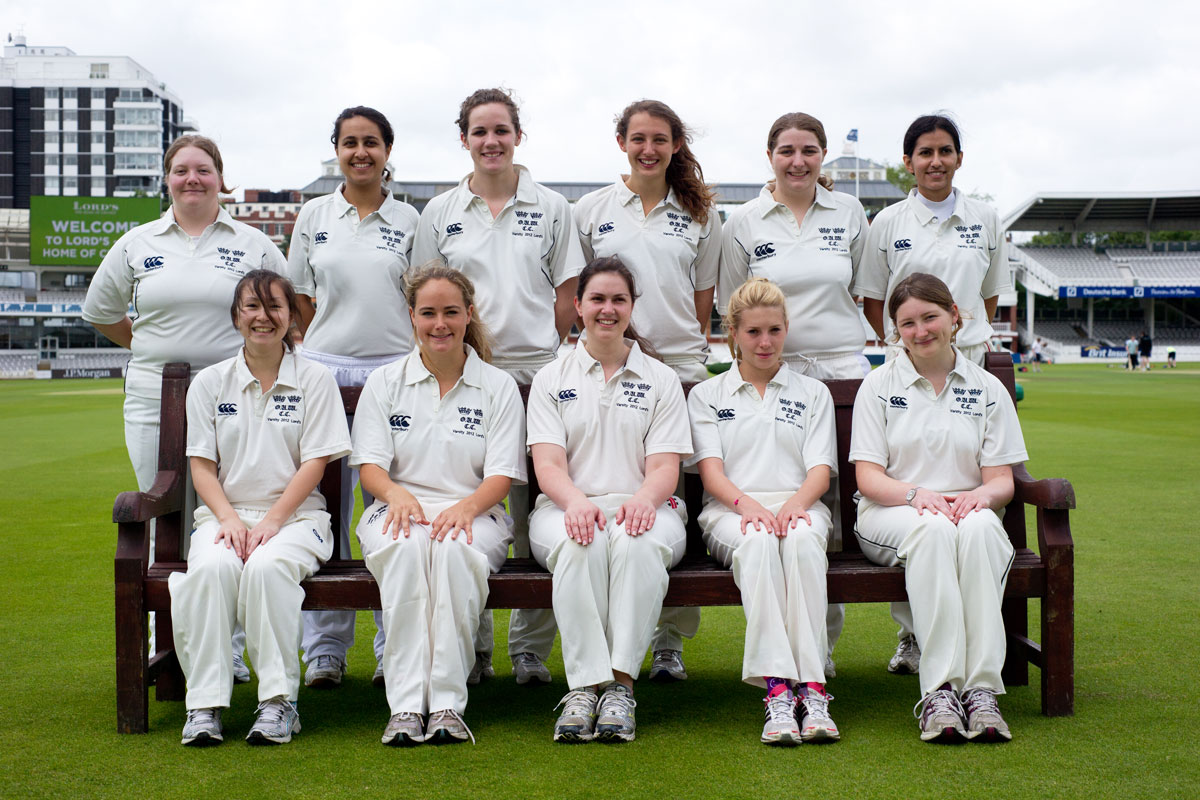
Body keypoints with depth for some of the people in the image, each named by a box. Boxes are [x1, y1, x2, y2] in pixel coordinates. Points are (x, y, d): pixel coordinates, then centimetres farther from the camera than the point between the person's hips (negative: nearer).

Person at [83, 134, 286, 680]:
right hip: (154, 400, 2)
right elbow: (100, 311, 22)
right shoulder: (136, 245, 11)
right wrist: (152, 347, 16)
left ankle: (229, 647, 7)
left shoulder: (254, 245, 8)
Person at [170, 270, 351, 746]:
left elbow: (314, 462, -1)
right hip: (225, 513, 2)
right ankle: (204, 703, -27)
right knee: (212, 566, -32)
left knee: (267, 566, -35)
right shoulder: (210, 382, 12)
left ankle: (279, 699, -27)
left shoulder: (314, 380, 6)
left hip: (294, 515, -2)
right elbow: (201, 464, 7)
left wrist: (269, 523, -12)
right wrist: (230, 520, -10)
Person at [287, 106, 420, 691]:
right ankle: (325, 648, 10)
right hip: (325, 368, 1)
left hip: (393, 369, -1)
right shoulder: (313, 216, 10)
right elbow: (300, 303, 13)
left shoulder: (407, 219, 9)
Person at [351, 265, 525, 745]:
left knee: (454, 549, -37)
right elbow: (369, 463, 5)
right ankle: (405, 706, -40)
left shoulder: (498, 387, 11)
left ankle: (447, 704, -37)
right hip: (400, 509, 1)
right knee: (406, 548, -36)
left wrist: (465, 507, -19)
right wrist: (397, 494, -19)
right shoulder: (384, 383, 15)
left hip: (472, 513, -1)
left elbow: (502, 475, 2)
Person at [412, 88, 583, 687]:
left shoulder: (551, 208, 9)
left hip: (536, 370, -1)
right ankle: (469, 644, 13)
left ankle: (530, 647, 11)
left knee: (536, 512, 0)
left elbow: (568, 294, 9)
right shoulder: (440, 213, 11)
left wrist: (537, 348, 2)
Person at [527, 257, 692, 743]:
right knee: (581, 541, -36)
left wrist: (643, 499, -21)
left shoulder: (661, 379, 15)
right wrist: (577, 501, -22)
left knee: (638, 541, -36)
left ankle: (621, 684, -35)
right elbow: (547, 465, 1)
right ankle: (584, 683, -35)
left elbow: (665, 467, 4)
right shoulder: (551, 379, 14)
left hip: (640, 507, 0)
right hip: (568, 507, 0)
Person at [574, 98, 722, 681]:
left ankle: (671, 639, 7)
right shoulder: (591, 211, 10)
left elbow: (703, 300, 15)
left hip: (680, 366, 0)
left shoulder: (700, 215, 12)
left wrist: (684, 345, 9)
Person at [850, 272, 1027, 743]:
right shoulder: (879, 386, 9)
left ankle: (981, 687, -42)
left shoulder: (988, 390, 13)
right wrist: (916, 494, -20)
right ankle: (940, 690, -44)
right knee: (933, 529, -38)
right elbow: (868, 477, 0)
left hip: (969, 511, 1)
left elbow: (1002, 479, 7)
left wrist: (981, 495, -17)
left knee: (979, 527, -36)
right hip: (890, 515, -1)